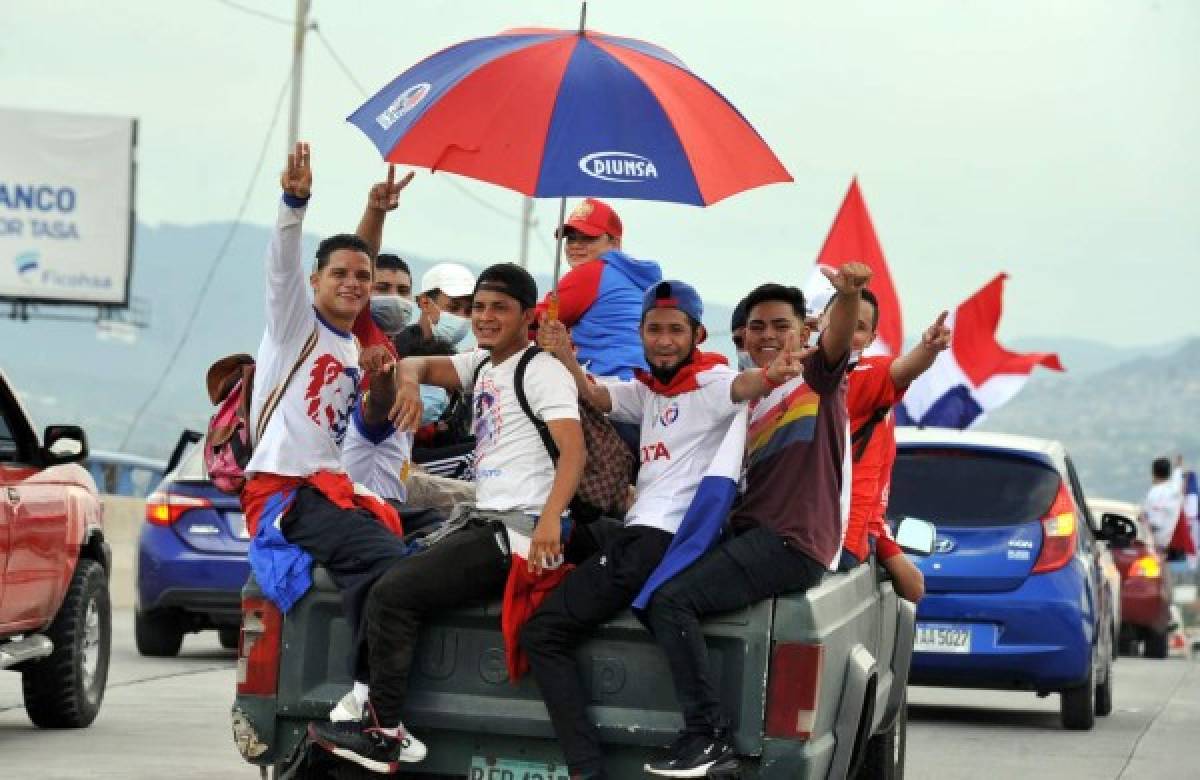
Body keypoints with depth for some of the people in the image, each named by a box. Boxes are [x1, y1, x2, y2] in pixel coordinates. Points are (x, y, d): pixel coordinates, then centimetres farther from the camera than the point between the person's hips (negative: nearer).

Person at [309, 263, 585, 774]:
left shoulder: (541, 370, -8)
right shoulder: (481, 366, 17)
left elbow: (573, 448, -21)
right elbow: (416, 364, 19)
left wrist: (550, 519, -36)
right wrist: (410, 381, -8)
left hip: (518, 529, -9)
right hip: (480, 520, 9)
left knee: (392, 593, -16)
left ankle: (385, 732, -11)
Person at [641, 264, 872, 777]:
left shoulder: (818, 378, -1)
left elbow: (837, 339, -24)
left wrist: (848, 295, -47)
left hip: (794, 543, -9)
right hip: (752, 533, 9)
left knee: (670, 599, -21)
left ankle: (709, 737, -20)